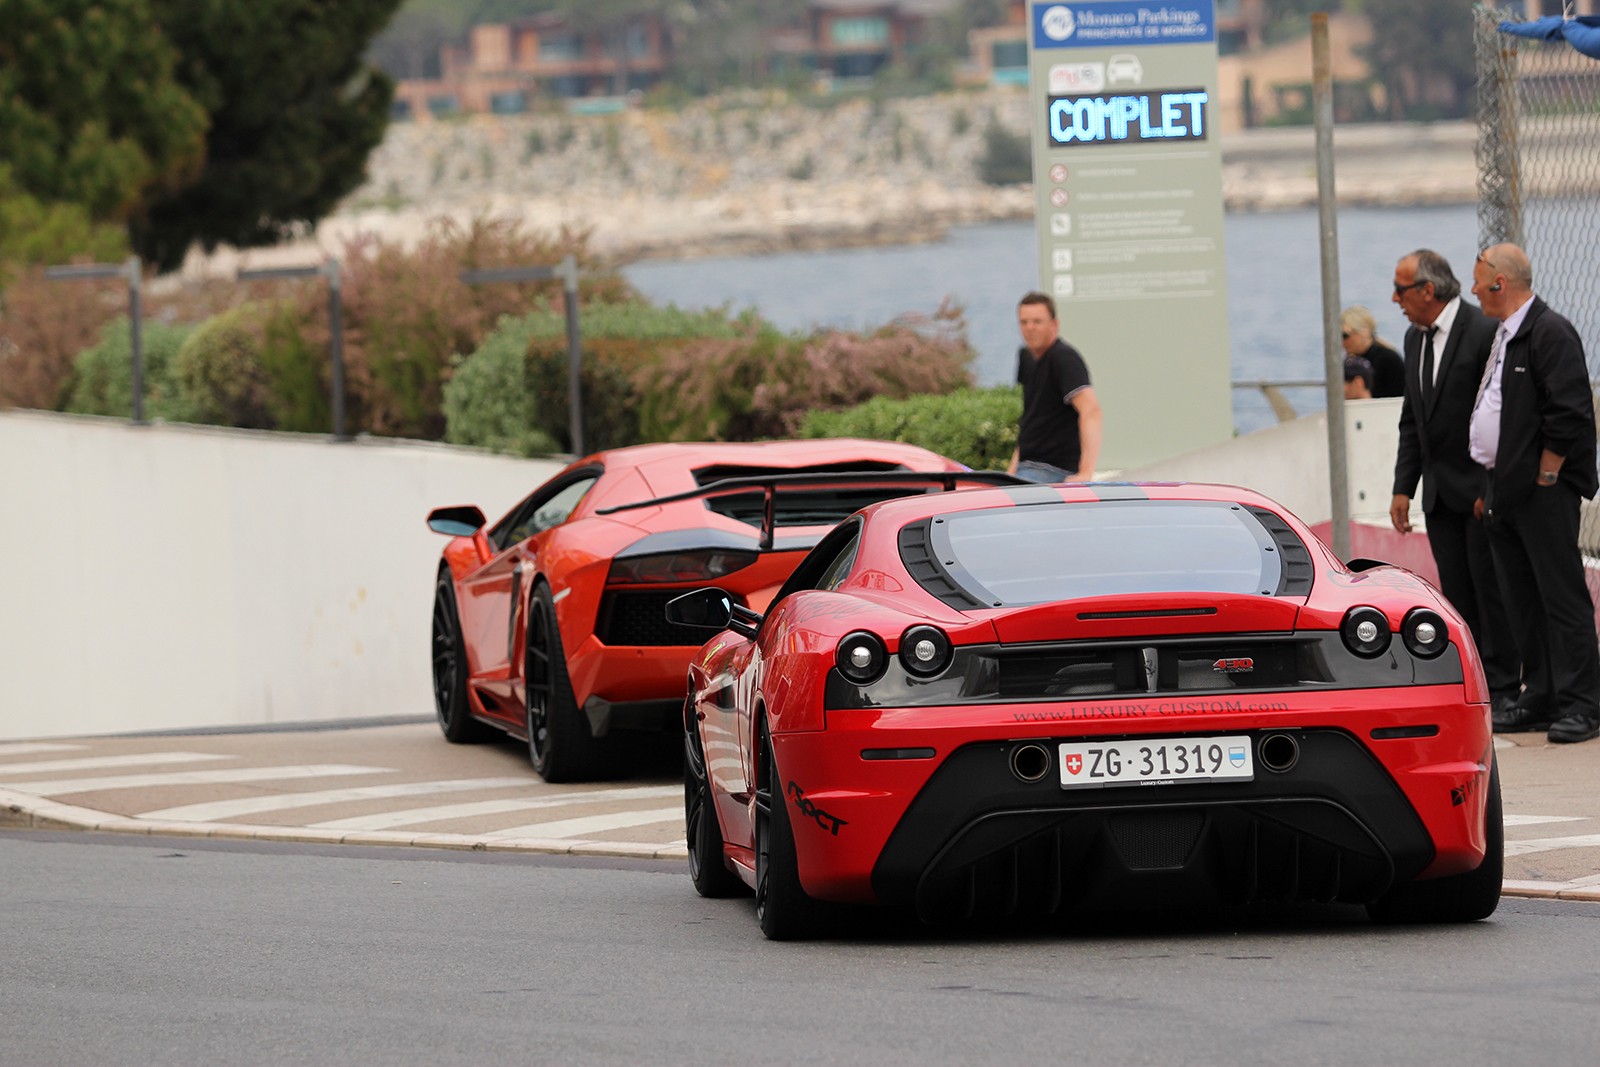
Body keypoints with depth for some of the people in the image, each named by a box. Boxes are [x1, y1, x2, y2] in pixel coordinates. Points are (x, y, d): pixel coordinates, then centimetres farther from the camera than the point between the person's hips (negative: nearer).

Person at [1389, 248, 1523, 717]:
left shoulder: (1484, 332, -14)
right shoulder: (1415, 338, 12)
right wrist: (1403, 488, 11)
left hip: (1481, 486, -8)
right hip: (1441, 493, 8)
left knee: (1490, 589, -3)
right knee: (1456, 595, 9)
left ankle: (1502, 689, 3)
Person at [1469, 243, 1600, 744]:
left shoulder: (1551, 334, -13)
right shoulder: (1504, 335, 17)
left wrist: (1544, 478, -16)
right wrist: (1492, 486, 17)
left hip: (1543, 492, -10)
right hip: (1505, 492, 10)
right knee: (1523, 602, 11)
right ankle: (1541, 699, 17)